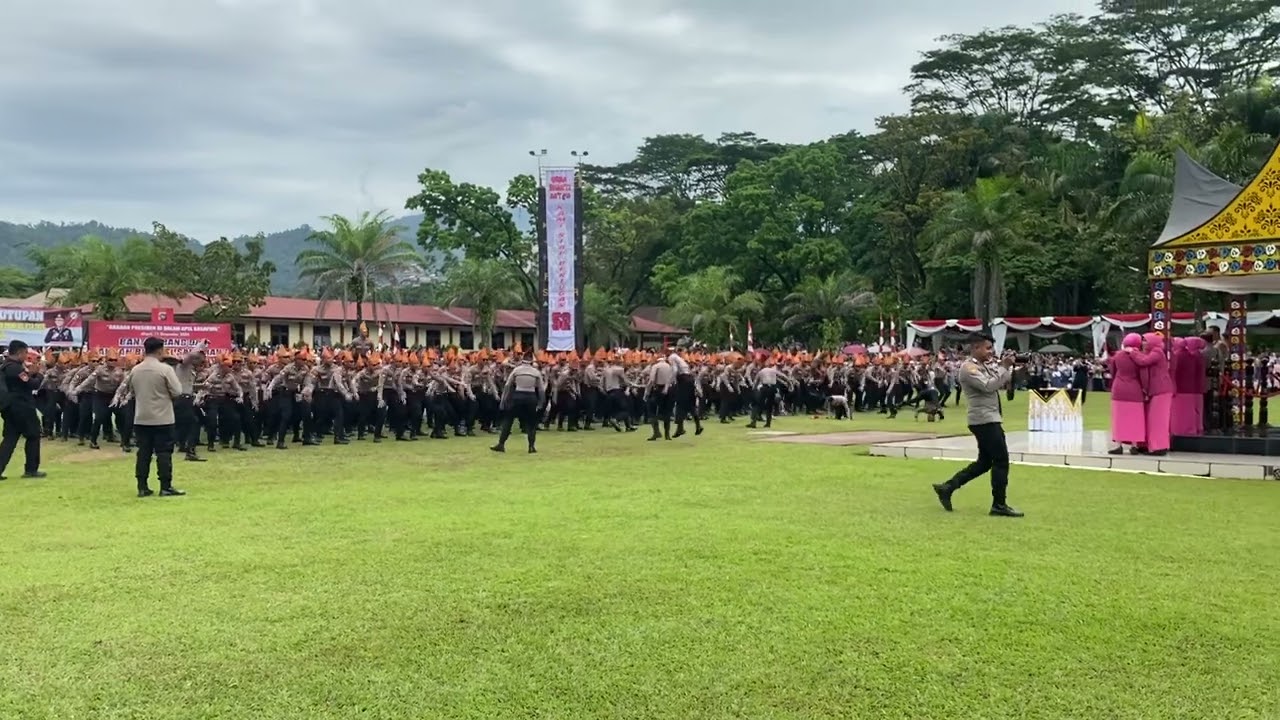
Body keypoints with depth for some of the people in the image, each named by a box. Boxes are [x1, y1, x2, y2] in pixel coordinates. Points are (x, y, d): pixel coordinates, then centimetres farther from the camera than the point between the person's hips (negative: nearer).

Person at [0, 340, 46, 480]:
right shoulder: (16, 368, -19)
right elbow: (33, 385, -18)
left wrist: (31, 373, 5)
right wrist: (39, 374, -1)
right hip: (22, 407, -9)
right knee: (33, 436, 4)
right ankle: (31, 469, 8)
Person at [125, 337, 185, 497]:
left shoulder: (135, 370, 2)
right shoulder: (165, 369, -13)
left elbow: (131, 391, 14)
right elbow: (177, 392, -12)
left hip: (141, 418, 5)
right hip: (162, 418, -5)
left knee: (143, 452, 9)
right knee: (164, 453, -1)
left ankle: (142, 487, 10)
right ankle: (166, 487, 0)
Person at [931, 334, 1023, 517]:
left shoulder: (985, 366, 18)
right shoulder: (969, 367, -13)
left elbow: (1005, 381, 17)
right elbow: (988, 386, -24)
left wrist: (1008, 367, 2)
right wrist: (1004, 367, -19)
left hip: (989, 419, 10)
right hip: (984, 420, -10)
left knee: (985, 461, 14)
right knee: (1001, 460, -7)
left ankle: (947, 487, 14)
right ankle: (999, 505, -1)